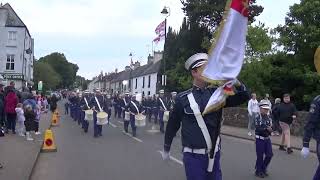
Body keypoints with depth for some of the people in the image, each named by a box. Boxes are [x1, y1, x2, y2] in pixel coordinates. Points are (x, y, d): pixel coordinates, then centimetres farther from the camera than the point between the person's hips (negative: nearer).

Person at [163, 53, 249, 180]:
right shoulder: (183, 99, -7)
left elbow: (244, 97, -5)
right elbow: (172, 125, 3)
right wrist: (166, 149, 12)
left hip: (214, 155, 4)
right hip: (194, 157, -4)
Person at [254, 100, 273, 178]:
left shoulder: (269, 117, 3)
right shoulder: (257, 117, -13)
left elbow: (271, 127, 0)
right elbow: (258, 128, -21)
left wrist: (270, 129, -21)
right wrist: (266, 128, -32)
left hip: (267, 139, 5)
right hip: (260, 139, -5)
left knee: (269, 154, 8)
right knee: (260, 156, 3)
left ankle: (263, 168, 30)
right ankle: (259, 171, 20)